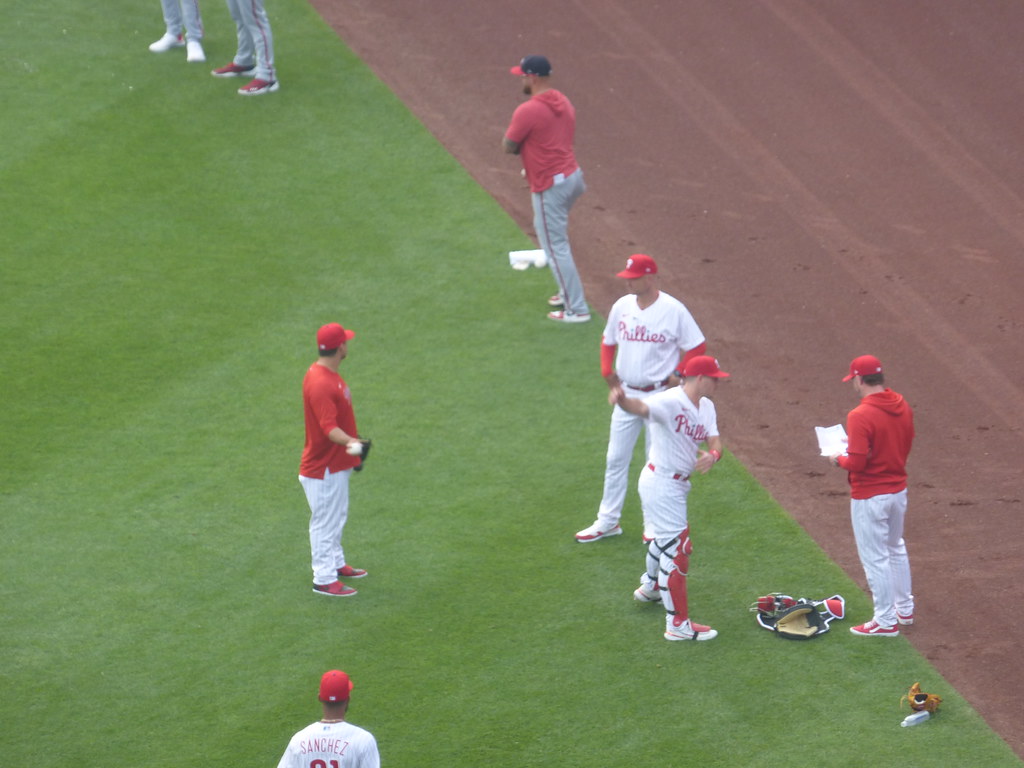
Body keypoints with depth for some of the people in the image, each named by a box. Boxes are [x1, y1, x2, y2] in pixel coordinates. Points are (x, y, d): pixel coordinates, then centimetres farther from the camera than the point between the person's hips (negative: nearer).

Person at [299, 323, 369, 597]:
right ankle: (324, 580, 9)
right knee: (325, 521, 0)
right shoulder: (320, 384, -28)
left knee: (337, 516, 25)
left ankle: (336, 564, 41)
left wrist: (353, 444, 27)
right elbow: (328, 426, -35)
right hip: (322, 468, -11)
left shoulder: (328, 374, 6)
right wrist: (350, 441, -52)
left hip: (337, 464, 11)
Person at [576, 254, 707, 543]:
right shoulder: (621, 307, 2)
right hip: (627, 394, 5)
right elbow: (608, 341, 17)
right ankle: (607, 521, 17)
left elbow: (697, 346, -7)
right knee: (616, 459, 8)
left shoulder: (673, 310, -13)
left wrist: (678, 373, -14)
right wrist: (607, 370, 3)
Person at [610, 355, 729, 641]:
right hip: (661, 484, -10)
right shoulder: (671, 401, -24)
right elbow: (641, 407, -42)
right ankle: (677, 624, -3)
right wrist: (622, 400, -67)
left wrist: (713, 455, -26)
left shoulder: (706, 407, 5)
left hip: (677, 483, 10)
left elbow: (715, 440, -1)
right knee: (677, 548, -8)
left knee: (667, 537, 31)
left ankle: (650, 587, 57)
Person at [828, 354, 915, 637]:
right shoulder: (903, 407, -1)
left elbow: (857, 463, -26)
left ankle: (886, 621, 11)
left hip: (870, 497, -8)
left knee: (875, 558, 4)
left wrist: (839, 460, -4)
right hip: (898, 489, 8)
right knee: (896, 549, 25)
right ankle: (904, 608, 36)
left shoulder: (860, 416, -24)